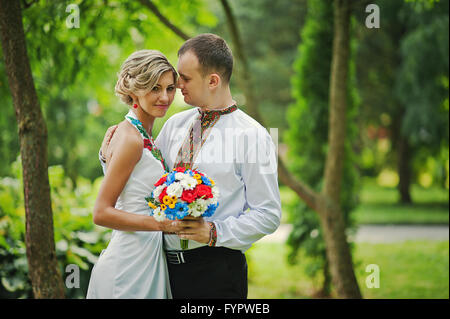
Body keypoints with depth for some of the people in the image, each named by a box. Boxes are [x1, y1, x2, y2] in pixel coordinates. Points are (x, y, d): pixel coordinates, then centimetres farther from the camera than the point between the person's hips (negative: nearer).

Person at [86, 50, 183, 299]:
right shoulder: (130, 139, -15)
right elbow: (101, 213, -18)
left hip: (148, 258, 9)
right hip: (129, 266, -9)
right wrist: (162, 224, -24)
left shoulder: (143, 136, 12)